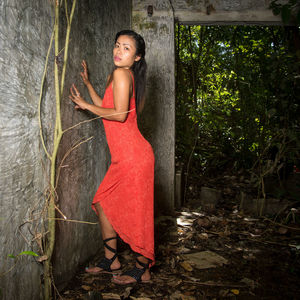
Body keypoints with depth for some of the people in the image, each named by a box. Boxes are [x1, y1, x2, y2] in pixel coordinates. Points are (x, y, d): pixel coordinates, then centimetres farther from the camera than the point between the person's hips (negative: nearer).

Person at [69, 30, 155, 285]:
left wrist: (85, 105, -7)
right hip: (123, 157, 10)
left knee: (135, 212, 1)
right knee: (103, 203, 15)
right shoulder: (115, 76, 17)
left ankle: (142, 270, 17)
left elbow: (120, 114, -19)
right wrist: (88, 84, 23)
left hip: (134, 156, -10)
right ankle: (111, 261, 27)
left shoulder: (122, 74, -11)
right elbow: (106, 108, 21)